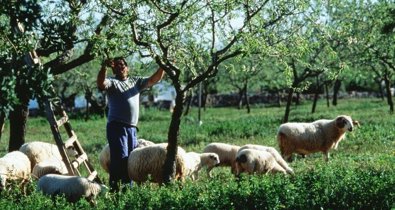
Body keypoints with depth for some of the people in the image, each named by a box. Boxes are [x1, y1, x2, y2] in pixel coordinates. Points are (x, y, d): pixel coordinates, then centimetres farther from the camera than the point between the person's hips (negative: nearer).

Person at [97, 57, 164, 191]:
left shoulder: (136, 82, 18)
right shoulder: (111, 82, 2)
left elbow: (154, 80, 15)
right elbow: (101, 84, -19)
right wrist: (104, 67, -34)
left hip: (132, 128, 6)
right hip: (116, 126, -6)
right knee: (120, 159, -14)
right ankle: (114, 189, -14)